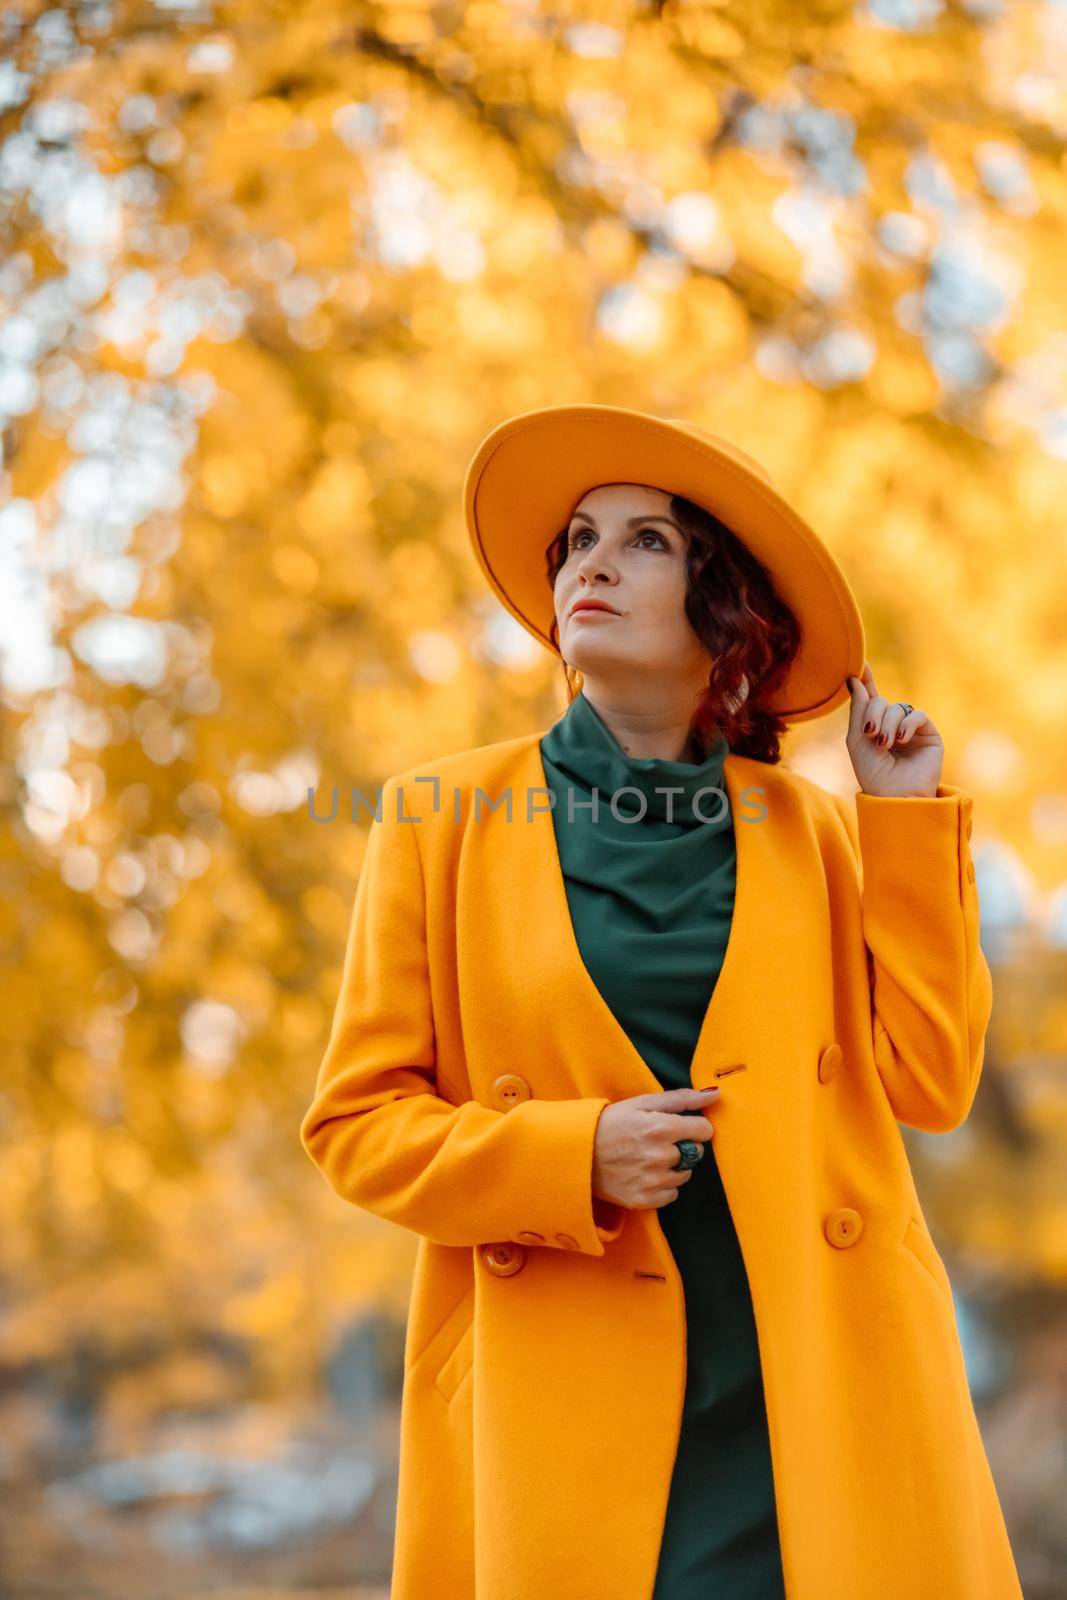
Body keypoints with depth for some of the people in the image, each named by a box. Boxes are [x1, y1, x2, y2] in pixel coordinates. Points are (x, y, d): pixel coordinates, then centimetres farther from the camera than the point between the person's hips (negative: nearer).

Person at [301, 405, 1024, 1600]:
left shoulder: (811, 829, 10)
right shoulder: (446, 818, 5)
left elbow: (926, 1084, 1)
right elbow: (355, 1118, 4)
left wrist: (907, 819, 1)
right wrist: (570, 1157, -11)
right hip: (569, 1405, -1)